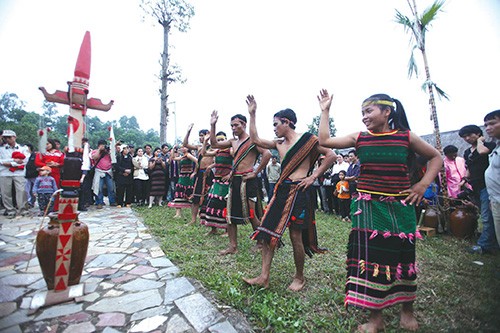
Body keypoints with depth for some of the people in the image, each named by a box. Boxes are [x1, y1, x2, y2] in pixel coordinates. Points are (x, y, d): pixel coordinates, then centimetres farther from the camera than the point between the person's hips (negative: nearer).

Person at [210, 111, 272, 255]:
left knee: (252, 215, 0)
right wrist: (212, 125, 9)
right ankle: (233, 246, 21)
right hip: (234, 180, 8)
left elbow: (267, 154, -21)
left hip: (247, 180, -8)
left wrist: (256, 172, -17)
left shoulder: (252, 140, -9)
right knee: (230, 213, 9)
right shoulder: (233, 141, 15)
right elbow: (214, 144, 15)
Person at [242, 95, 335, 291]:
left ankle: (299, 277, 26)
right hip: (281, 190, 7)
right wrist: (252, 114, 14)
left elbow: (331, 155, -5)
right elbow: (255, 140, 14)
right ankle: (264, 277, 15)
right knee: (267, 231, 4)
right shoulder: (279, 144, 15)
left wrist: (313, 176, -9)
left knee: (296, 236, 3)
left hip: (298, 191, -7)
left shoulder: (307, 139, -4)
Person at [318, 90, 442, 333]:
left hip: (400, 206, 1)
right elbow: (324, 141, -2)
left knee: (403, 256, 11)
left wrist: (423, 184, 0)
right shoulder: (359, 138, 2)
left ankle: (407, 310, 38)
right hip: (368, 206, 0)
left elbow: (436, 157, 13)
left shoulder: (406, 137, 1)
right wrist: (325, 111, 1)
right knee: (369, 256, -1)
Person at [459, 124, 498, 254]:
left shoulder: (489, 145, -4)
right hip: (475, 187, 8)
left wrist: (480, 140, -9)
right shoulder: (467, 152, 16)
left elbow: (482, 151, -28)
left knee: (486, 217, -8)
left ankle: (483, 245, -2)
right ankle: (493, 242, 26)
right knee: (487, 217, 15)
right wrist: (466, 178, 11)